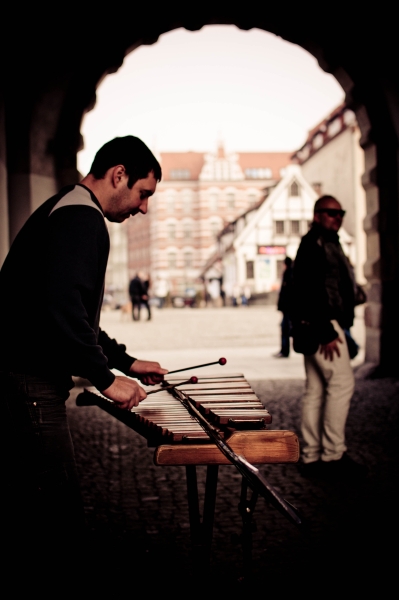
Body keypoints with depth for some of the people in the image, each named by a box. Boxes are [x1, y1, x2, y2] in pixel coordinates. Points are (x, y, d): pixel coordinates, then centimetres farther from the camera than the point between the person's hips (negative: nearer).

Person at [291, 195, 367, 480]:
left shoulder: (328, 244, 22)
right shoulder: (314, 244, -11)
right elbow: (314, 291, -20)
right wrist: (327, 332, -24)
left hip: (320, 327, 10)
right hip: (320, 326, -10)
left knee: (316, 390, 8)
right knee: (342, 383, -9)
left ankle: (312, 458, 11)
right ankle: (333, 455, -6)